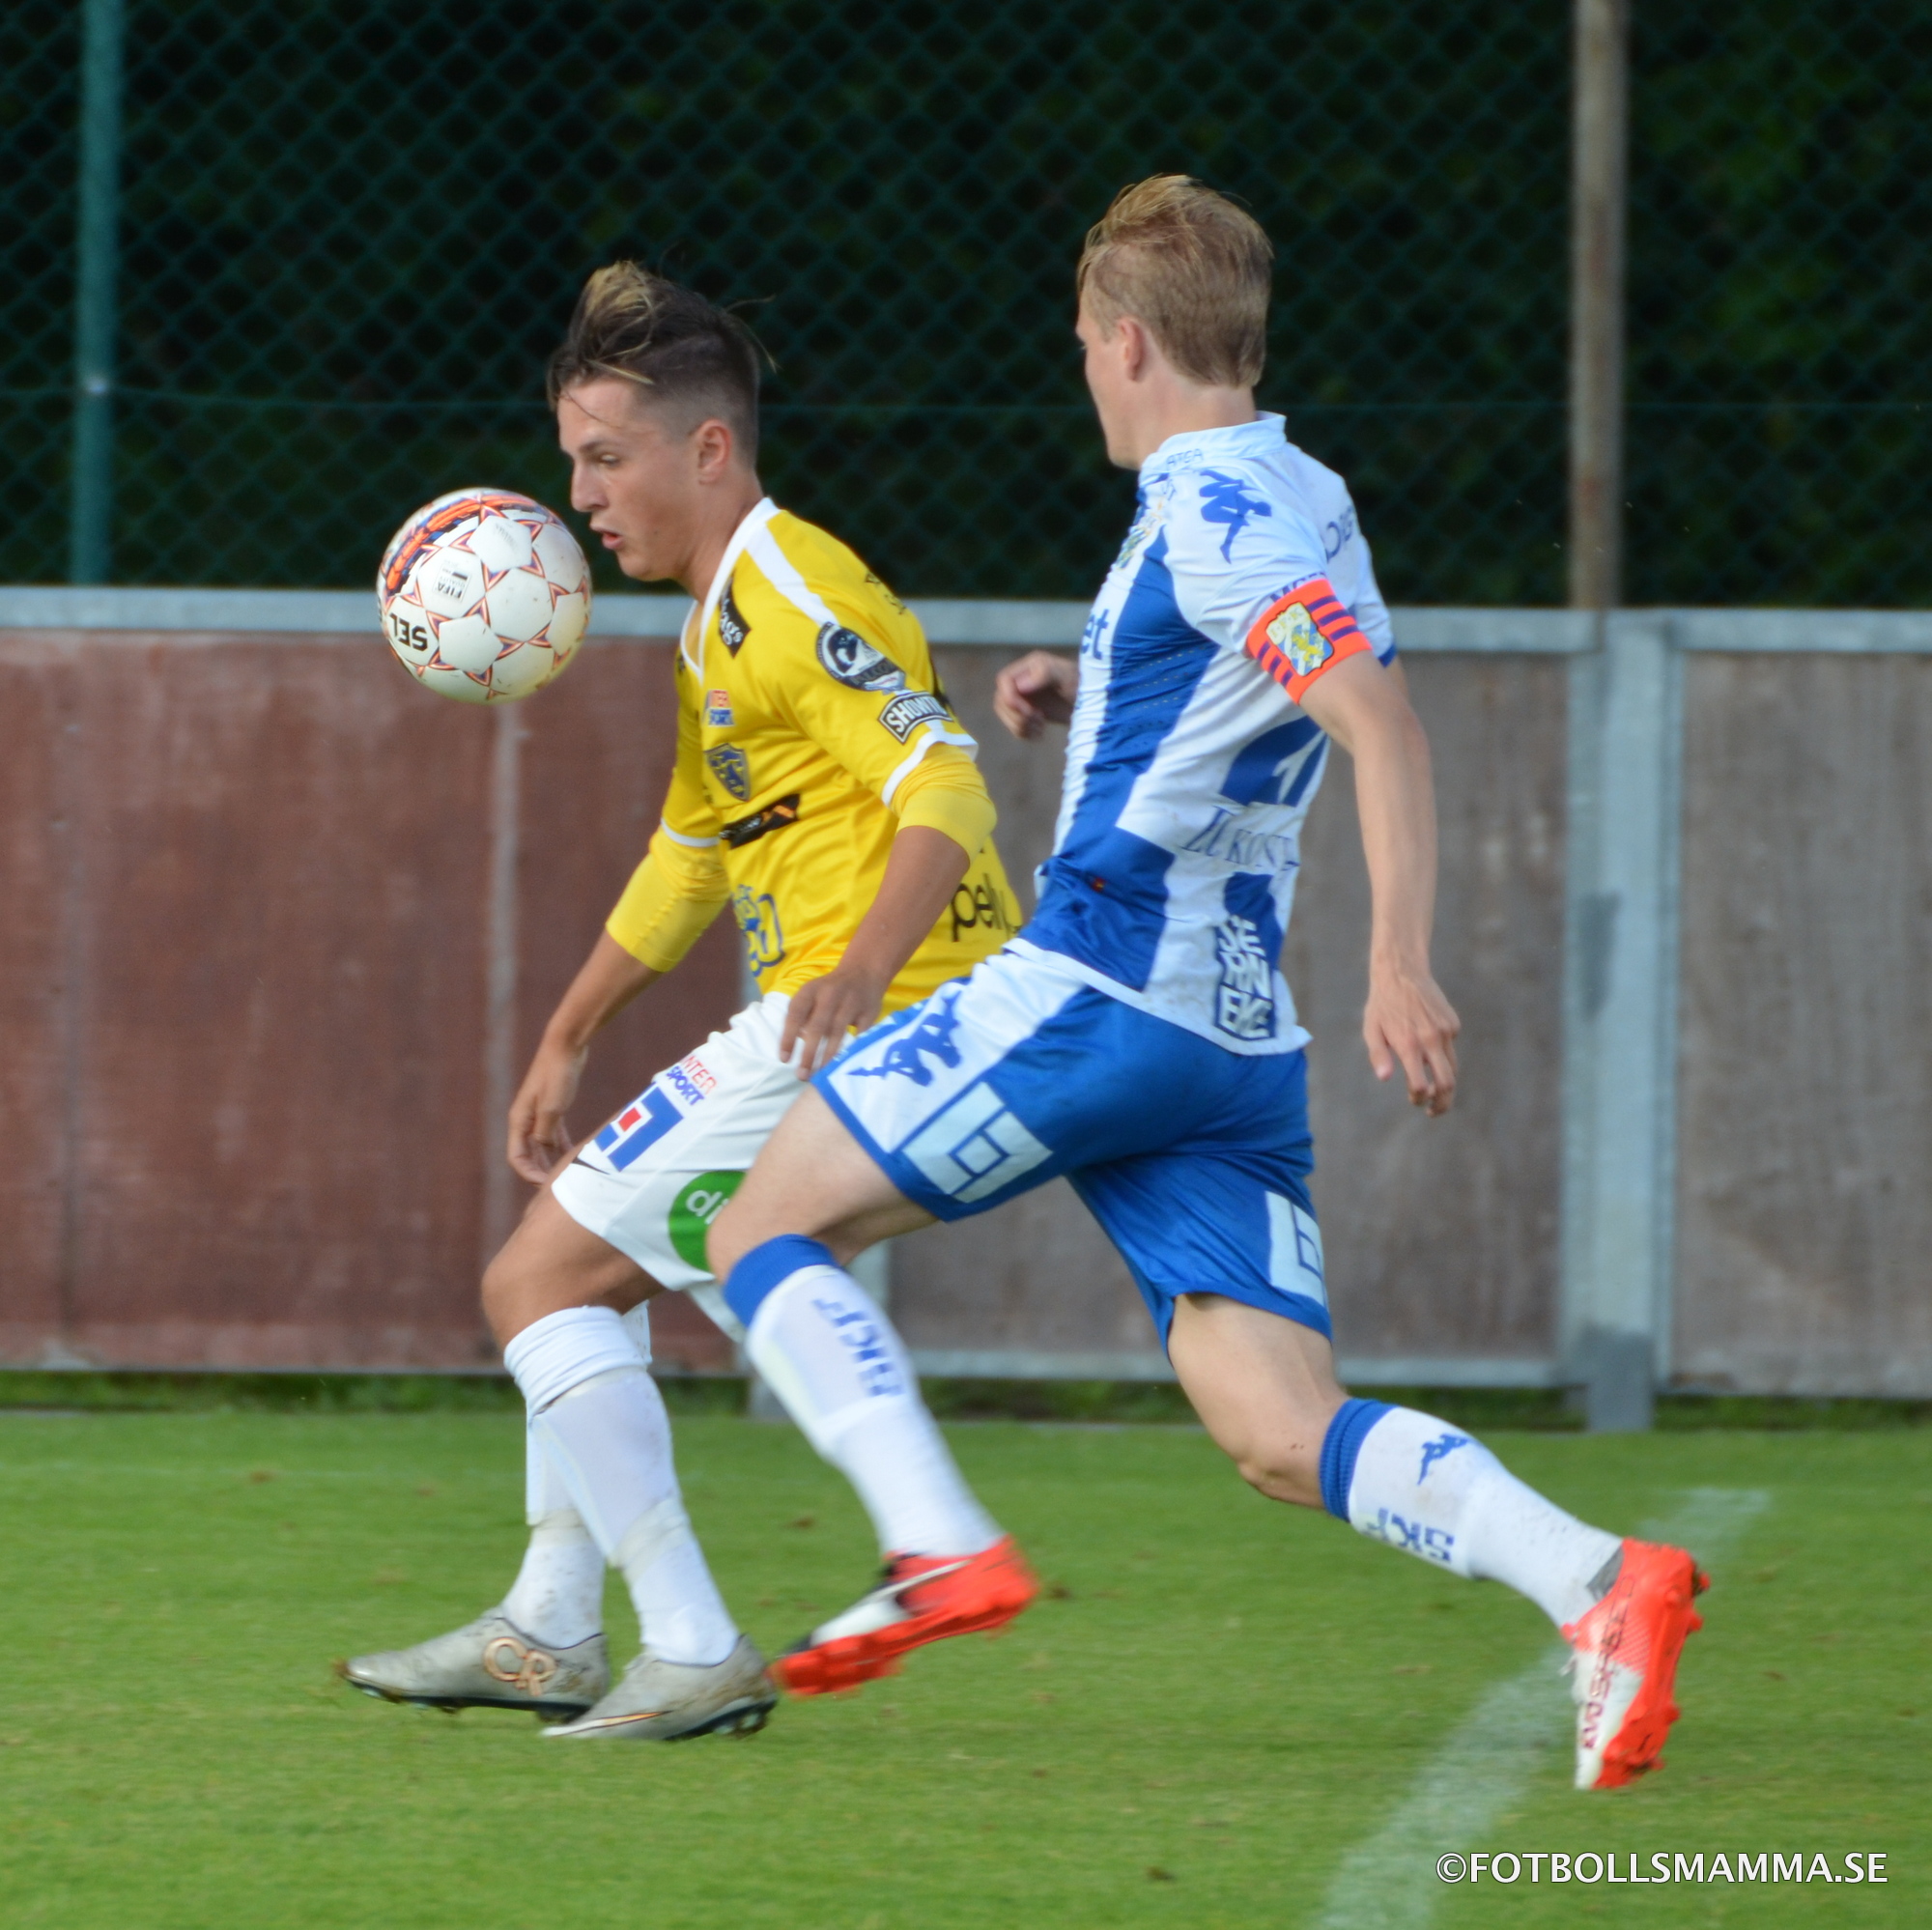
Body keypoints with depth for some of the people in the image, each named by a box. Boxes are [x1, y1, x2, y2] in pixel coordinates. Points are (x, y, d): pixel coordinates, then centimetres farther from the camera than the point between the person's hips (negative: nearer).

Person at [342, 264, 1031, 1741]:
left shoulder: (794, 594, -14)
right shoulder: (720, 618, 19)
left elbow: (945, 791, -23)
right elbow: (693, 852, 31)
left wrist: (866, 961, -39)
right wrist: (568, 1040, 33)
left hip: (865, 1026, -10)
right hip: (823, 1025, 10)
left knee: (539, 1279, -7)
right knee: (588, 1272, 23)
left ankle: (698, 1657, -10)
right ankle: (551, 1635, 28)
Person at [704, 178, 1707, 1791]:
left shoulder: (1220, 510, -10)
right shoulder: (1293, 497, 19)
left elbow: (1384, 730, -22)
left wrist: (1402, 964, -31)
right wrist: (1088, 705, 20)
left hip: (1095, 993, -9)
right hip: (1235, 1039, 9)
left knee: (765, 1232, 4)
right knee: (1282, 1435, -1)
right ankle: (1597, 1585, -20)